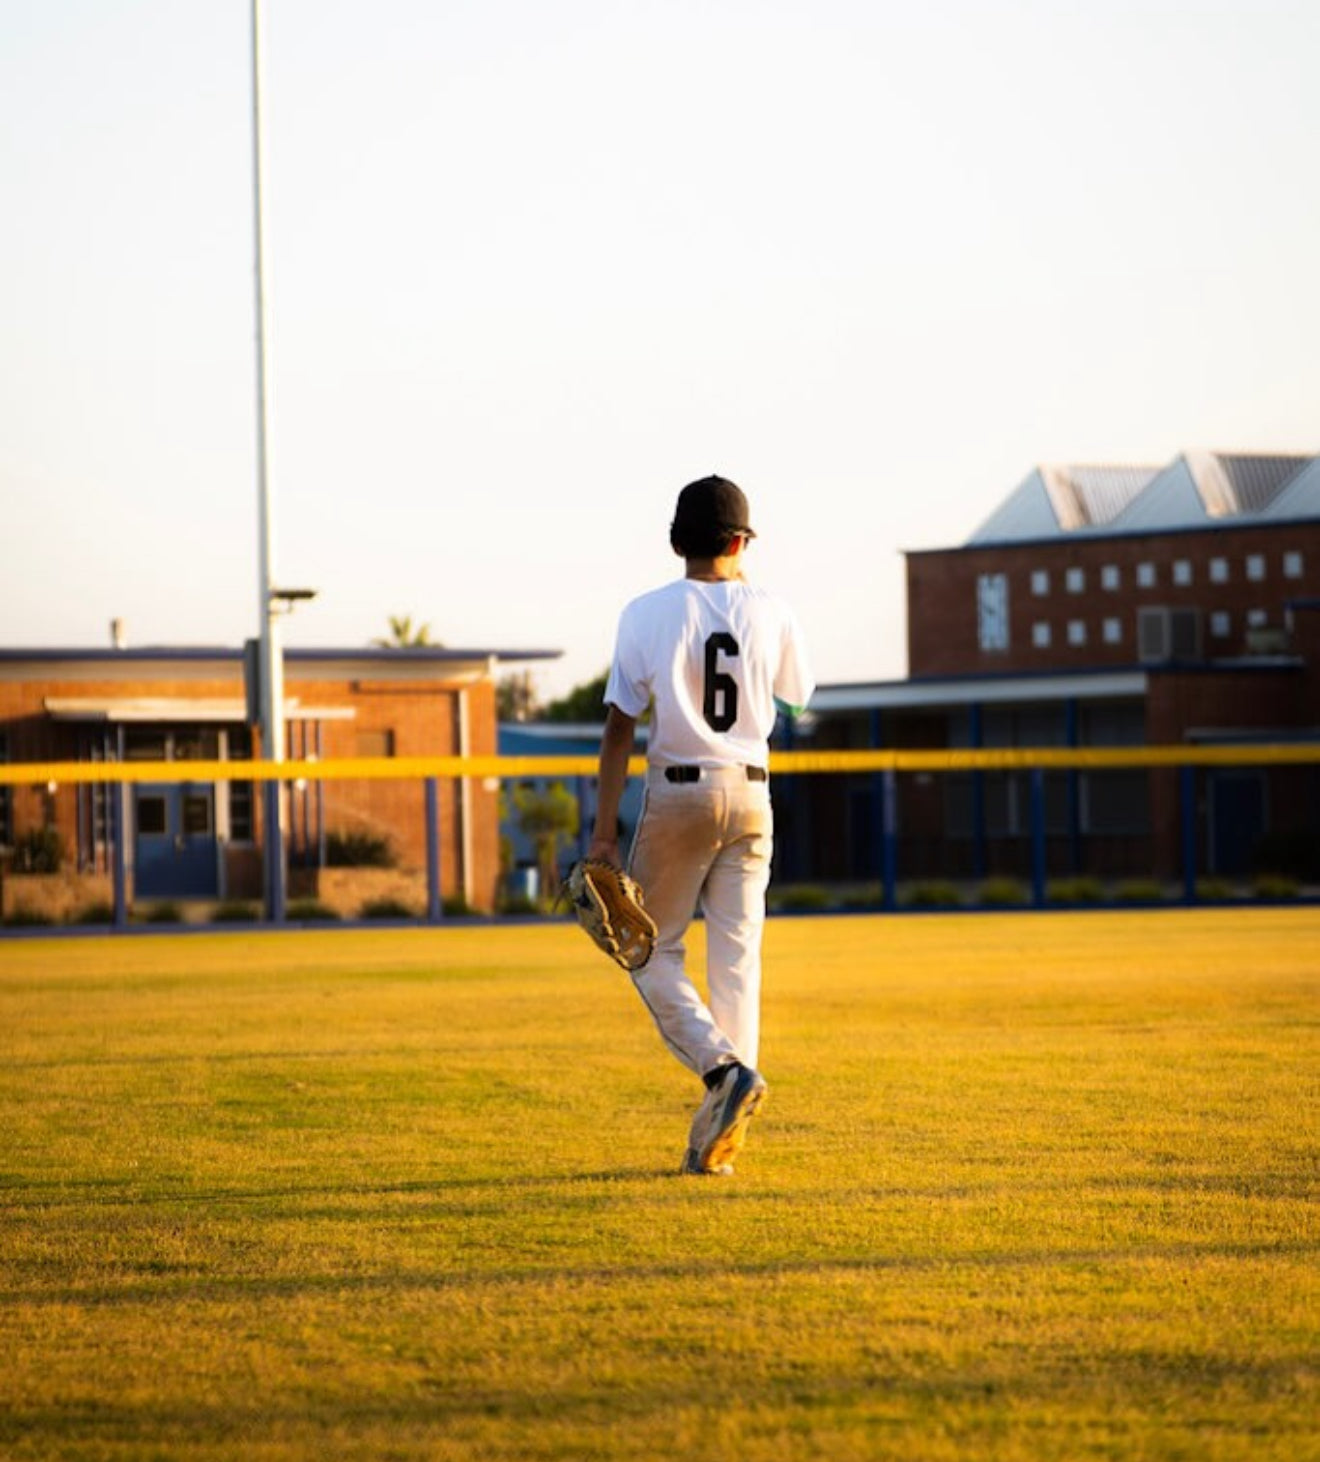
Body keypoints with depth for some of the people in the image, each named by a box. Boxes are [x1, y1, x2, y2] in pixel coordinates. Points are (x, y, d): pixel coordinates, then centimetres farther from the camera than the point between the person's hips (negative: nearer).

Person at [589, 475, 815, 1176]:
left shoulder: (647, 613, -6)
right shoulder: (770, 612, 0)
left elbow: (620, 725, -8)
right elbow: (795, 696, 18)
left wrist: (604, 830, -5)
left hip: (678, 796, -3)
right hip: (751, 799, 3)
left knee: (653, 951, 8)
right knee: (736, 959, 5)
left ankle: (724, 1067, -16)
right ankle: (719, 1136, 2)